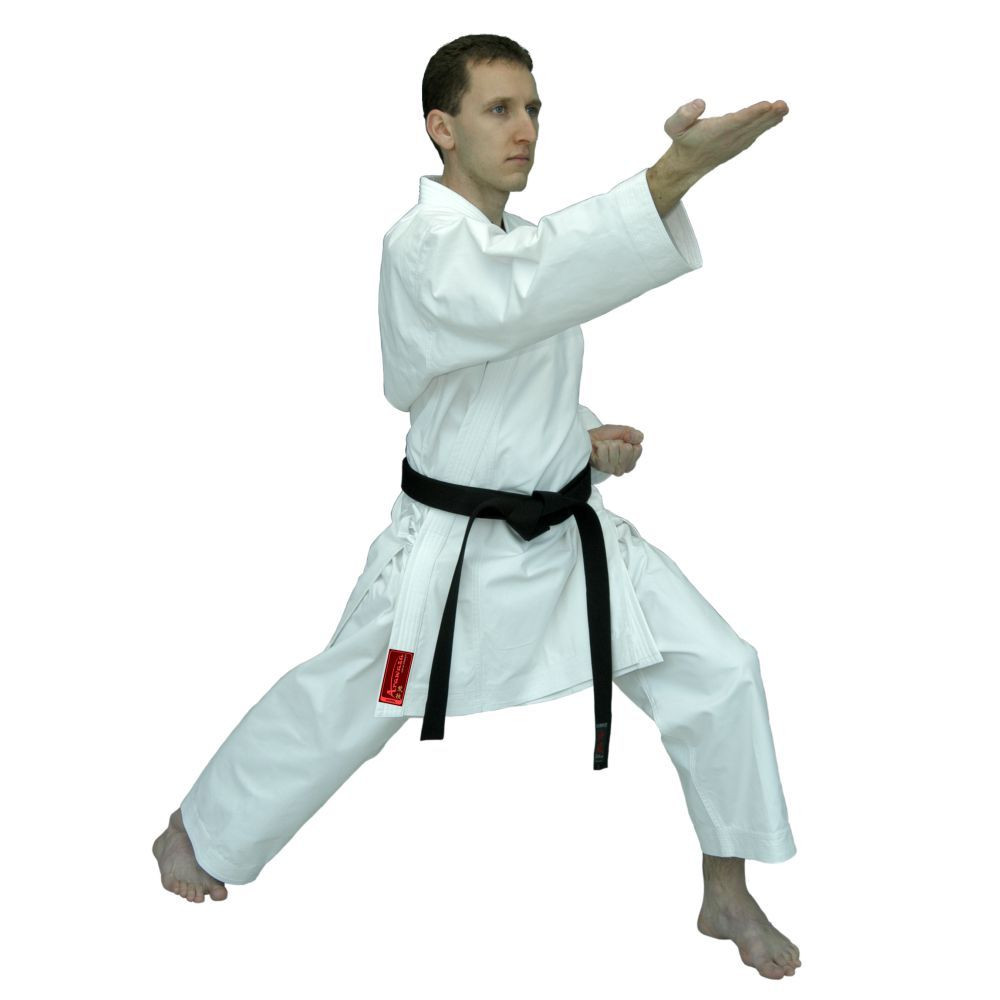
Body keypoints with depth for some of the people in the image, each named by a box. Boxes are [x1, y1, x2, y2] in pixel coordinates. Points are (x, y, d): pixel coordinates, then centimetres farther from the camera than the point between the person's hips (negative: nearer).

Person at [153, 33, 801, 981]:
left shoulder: (521, 239, 8)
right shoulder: (423, 246, -20)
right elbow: (523, 283, -44)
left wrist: (587, 439, 2)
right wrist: (681, 166, -54)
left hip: (570, 531, 7)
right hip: (455, 546, -7)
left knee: (716, 672, 2)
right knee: (341, 706, 9)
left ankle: (727, 898, 20)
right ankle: (195, 833, 37)